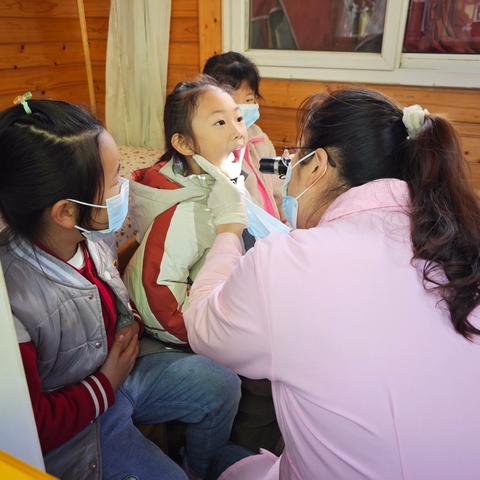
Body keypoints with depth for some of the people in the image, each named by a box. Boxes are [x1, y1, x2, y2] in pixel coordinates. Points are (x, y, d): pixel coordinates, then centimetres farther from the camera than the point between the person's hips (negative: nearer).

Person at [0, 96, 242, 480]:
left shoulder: (90, 236, -12)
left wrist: (132, 326, -8)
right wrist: (107, 383, -16)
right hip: (73, 426, -6)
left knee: (221, 385, 2)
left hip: (117, 367, 7)